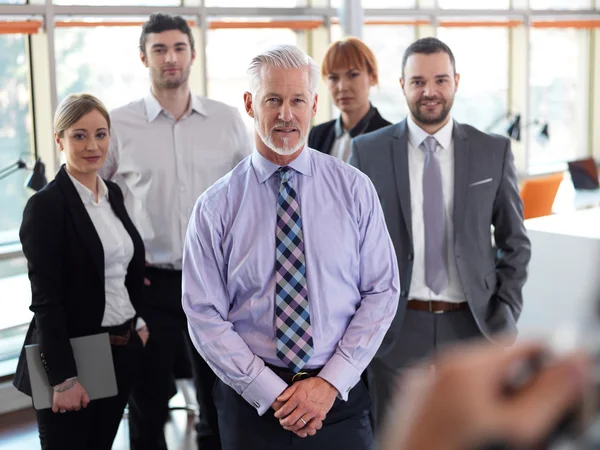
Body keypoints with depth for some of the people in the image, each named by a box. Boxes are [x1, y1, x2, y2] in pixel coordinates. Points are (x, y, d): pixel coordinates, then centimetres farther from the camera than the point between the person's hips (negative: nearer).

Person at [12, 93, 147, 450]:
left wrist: (136, 322, 8)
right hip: (71, 357, -7)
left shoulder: (113, 194, 8)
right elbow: (45, 299, -16)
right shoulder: (46, 205, -13)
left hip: (121, 353, 7)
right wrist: (64, 377, -19)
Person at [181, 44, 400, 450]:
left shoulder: (354, 189, -1)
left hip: (340, 397, 1)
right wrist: (273, 394, -13)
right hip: (251, 401, -1)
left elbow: (382, 292, -2)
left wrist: (331, 382, -10)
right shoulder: (216, 207, -4)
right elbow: (205, 317, -5)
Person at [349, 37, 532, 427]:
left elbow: (515, 242, 8)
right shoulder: (368, 151, 0)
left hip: (472, 326, 1)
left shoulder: (494, 151, 3)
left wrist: (507, 313, 1)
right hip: (397, 330, -1)